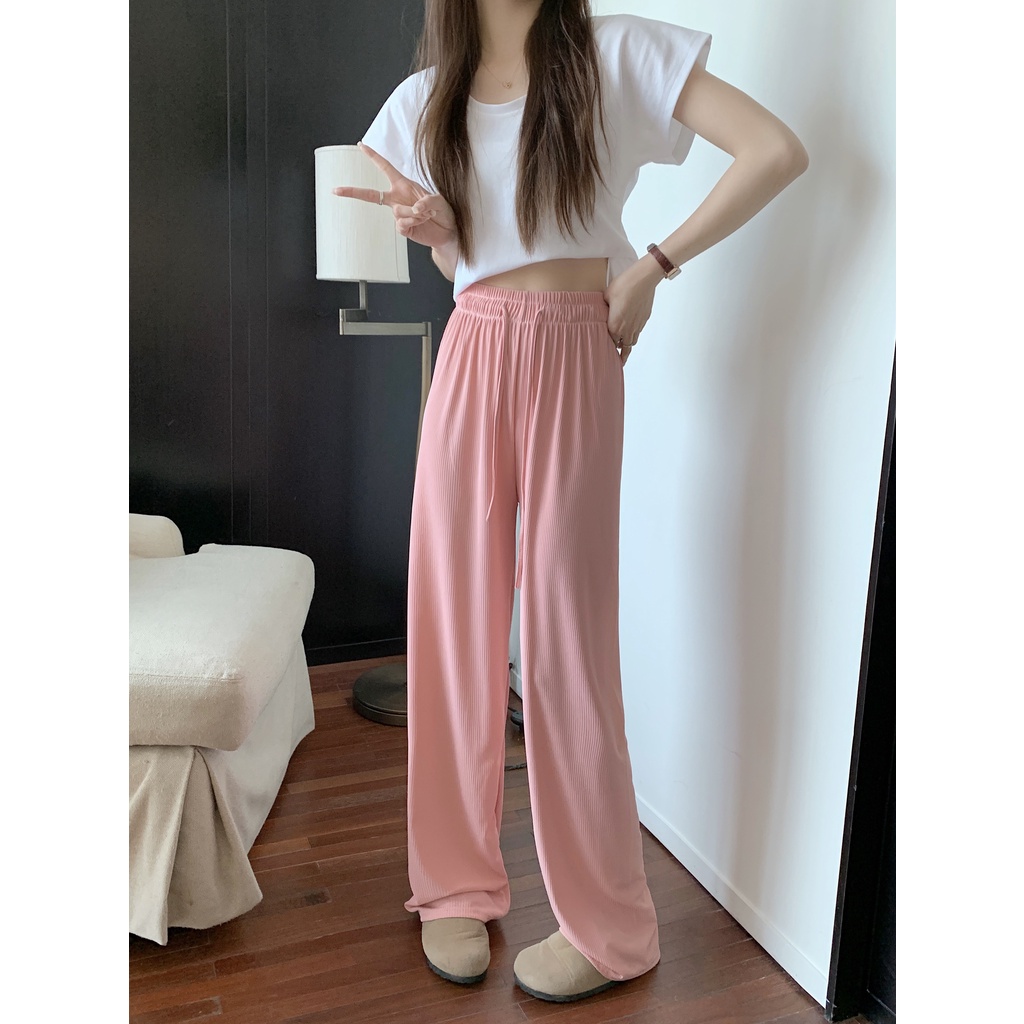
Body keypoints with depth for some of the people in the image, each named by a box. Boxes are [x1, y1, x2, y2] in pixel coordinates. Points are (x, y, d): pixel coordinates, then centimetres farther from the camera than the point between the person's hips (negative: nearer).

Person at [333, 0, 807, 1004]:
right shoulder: (426, 100, 11)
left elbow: (777, 150, -6)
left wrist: (654, 265, -7)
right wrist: (435, 229, -5)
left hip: (576, 366, -4)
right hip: (471, 362, 4)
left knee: (566, 636, -1)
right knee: (457, 628, 5)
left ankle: (609, 926, 16)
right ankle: (458, 885, 23)